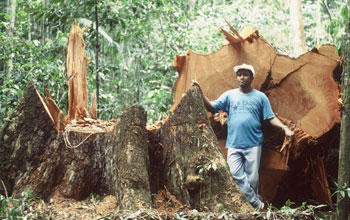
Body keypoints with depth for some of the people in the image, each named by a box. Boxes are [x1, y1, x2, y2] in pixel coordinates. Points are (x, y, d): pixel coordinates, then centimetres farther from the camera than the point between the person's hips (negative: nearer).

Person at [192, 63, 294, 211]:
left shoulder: (260, 97, 6)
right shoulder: (229, 95, 8)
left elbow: (271, 118, 5)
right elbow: (211, 107, 2)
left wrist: (284, 128, -10)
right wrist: (200, 92, -10)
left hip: (253, 144, -1)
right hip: (234, 144, 1)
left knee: (252, 177, 2)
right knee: (237, 176, -9)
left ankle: (252, 204, 16)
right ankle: (256, 203, 0)